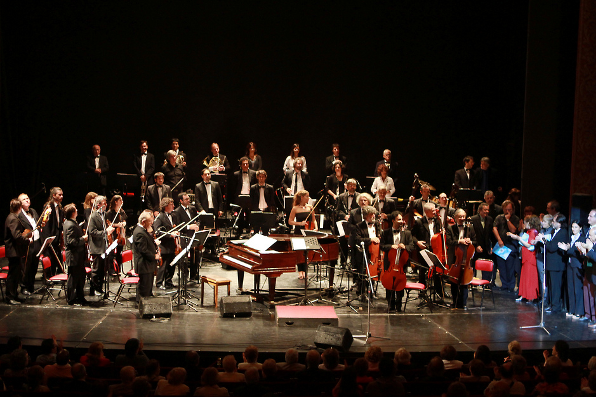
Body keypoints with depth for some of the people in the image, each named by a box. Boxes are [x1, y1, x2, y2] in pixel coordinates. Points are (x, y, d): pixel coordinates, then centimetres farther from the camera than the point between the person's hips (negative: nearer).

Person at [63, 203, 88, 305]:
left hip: (78, 256, 11)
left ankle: (80, 297, 28)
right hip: (73, 256, -11)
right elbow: (71, 242, -27)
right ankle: (71, 299, 11)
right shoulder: (70, 225, -22)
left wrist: (83, 236, 9)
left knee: (81, 277, 18)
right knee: (73, 278, 1)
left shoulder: (72, 223, 11)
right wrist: (83, 239, -18)